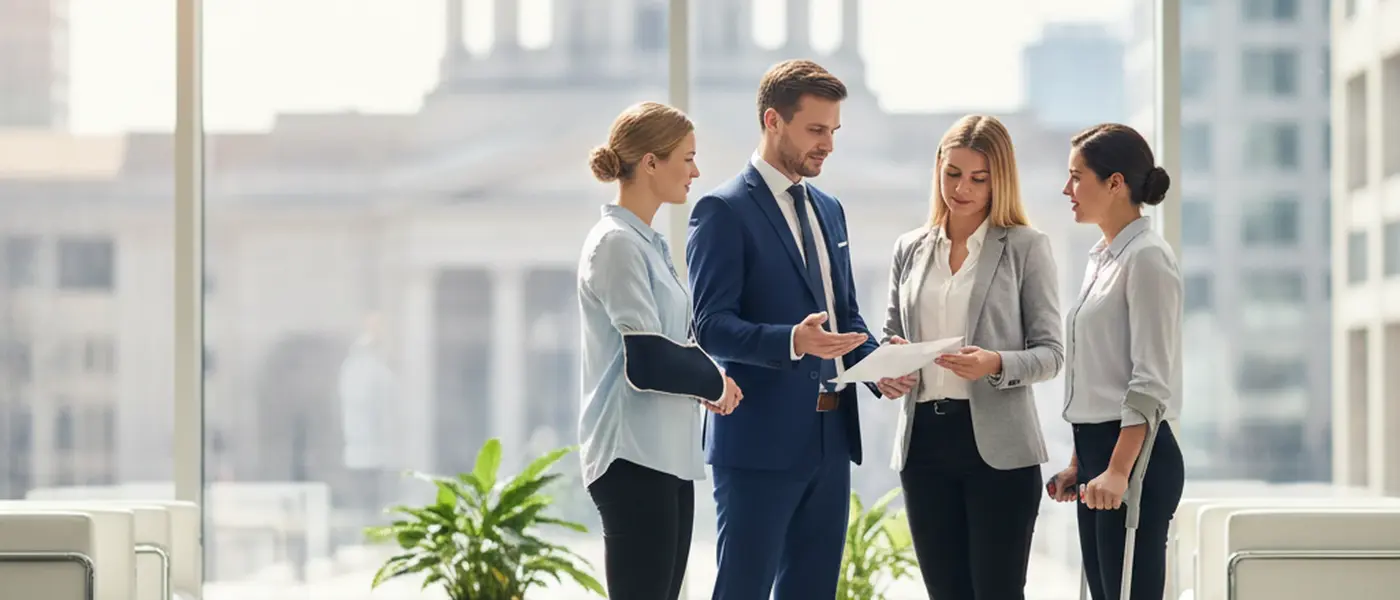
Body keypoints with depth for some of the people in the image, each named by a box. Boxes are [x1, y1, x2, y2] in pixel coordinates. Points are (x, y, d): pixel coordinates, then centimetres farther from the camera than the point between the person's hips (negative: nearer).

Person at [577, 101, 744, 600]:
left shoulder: (646, 242, 15)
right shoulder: (617, 243, -13)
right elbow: (647, 361, -20)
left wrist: (701, 382, 4)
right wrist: (713, 381, -4)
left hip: (666, 455, 9)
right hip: (635, 459, -9)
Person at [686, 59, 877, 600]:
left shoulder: (828, 209, 17)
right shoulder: (725, 210, -8)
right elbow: (711, 326, -15)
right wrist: (791, 341, -31)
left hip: (831, 436, 8)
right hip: (760, 441, -8)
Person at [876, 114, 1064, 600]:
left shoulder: (1026, 247, 0)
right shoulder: (910, 249, 12)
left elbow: (1051, 352, -3)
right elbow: (891, 337, 17)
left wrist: (997, 364, -22)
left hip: (998, 446, -4)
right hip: (924, 439, 4)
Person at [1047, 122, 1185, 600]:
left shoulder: (1146, 258, -11)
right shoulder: (1103, 258, 16)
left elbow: (1151, 381, -16)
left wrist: (1118, 470, -21)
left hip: (1134, 454, -9)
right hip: (1099, 452, 9)